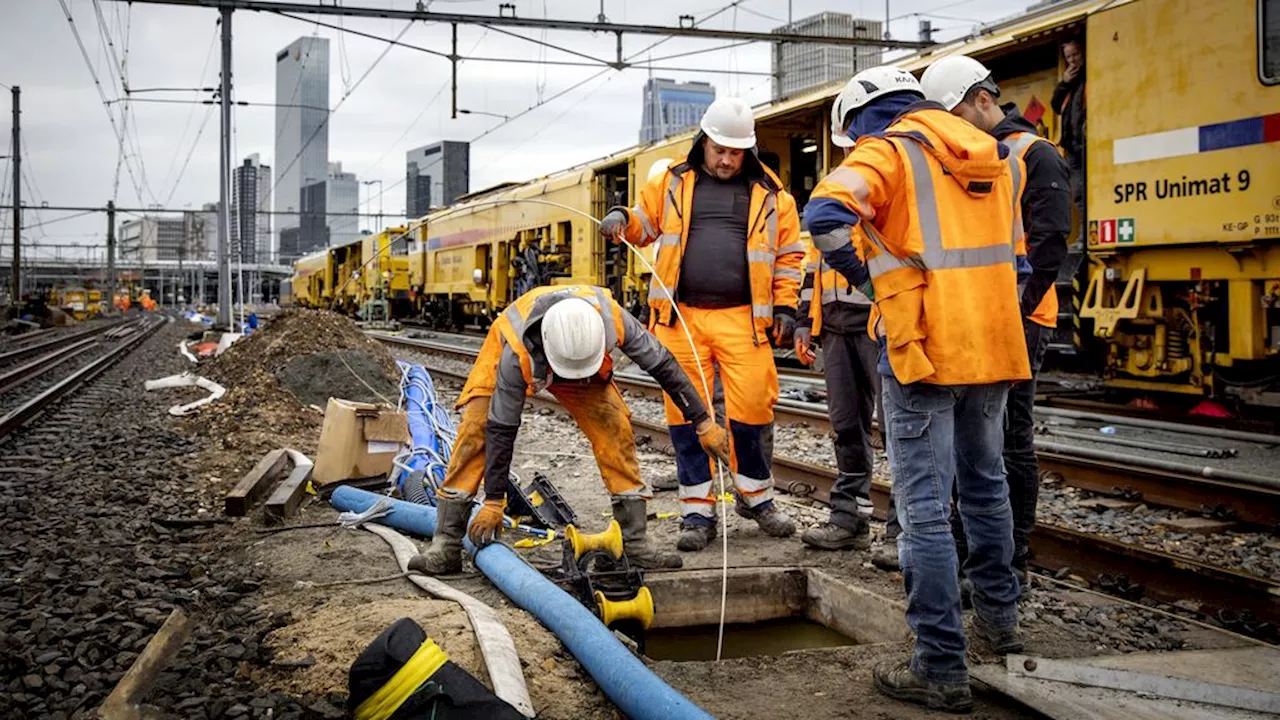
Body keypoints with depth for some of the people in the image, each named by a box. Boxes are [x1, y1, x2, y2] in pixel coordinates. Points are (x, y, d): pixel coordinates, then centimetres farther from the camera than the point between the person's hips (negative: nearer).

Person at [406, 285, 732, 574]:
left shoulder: (611, 318, -38)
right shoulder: (516, 353, -42)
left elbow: (663, 365, -23)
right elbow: (502, 429, -32)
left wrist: (703, 422, -17)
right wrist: (493, 502, -25)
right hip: (508, 345, -2)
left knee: (615, 430, -14)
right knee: (476, 432, -20)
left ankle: (634, 541, -7)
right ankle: (445, 545, -15)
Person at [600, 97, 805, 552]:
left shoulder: (770, 193, 11)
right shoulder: (673, 183, 12)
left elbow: (789, 254, 13)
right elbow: (642, 225, 21)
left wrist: (785, 307, 5)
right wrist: (620, 219, -1)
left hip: (742, 318, -1)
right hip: (681, 316, 1)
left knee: (752, 407, -4)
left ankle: (755, 495, 21)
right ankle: (697, 511, 11)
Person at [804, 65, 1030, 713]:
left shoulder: (888, 152, -6)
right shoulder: (997, 158, 16)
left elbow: (825, 214, -23)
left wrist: (866, 277, -8)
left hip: (924, 350, -7)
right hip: (994, 346, 7)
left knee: (925, 508, -3)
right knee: (985, 482, 24)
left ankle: (941, 667, 0)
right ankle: (998, 613, 39)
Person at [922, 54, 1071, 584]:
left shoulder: (1034, 156, -4)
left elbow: (1049, 244, -13)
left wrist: (1014, 311, -19)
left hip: (1015, 322, -8)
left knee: (1011, 440, -3)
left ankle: (1012, 559, 7)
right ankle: (968, 544, 24)